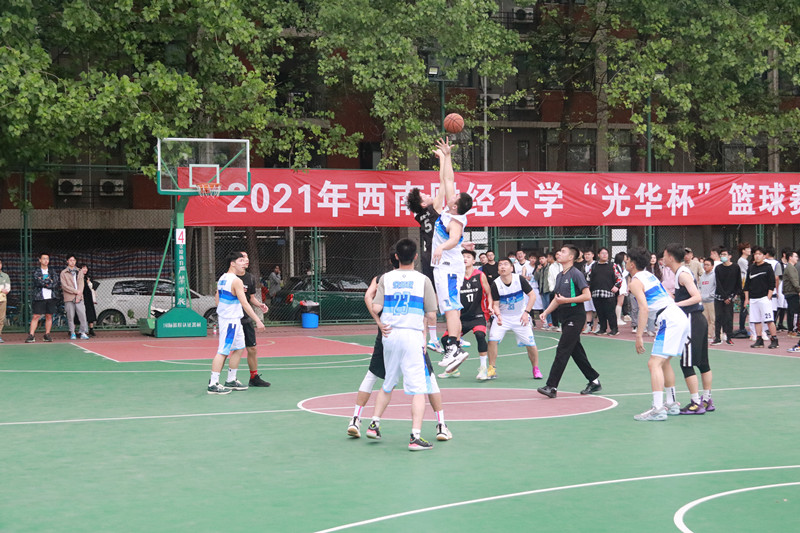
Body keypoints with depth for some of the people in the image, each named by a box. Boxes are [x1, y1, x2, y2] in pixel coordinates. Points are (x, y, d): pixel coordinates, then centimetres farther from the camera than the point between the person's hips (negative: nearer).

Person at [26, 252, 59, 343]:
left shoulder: (52, 272, 12)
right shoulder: (36, 271, 5)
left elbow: (56, 286, 1)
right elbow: (38, 282, -12)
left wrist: (44, 283, -7)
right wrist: (49, 281, -5)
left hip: (50, 297, 3)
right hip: (39, 297, -3)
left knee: (49, 316, 3)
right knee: (36, 316, -7)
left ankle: (47, 335, 10)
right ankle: (31, 335, -8)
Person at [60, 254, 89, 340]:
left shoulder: (79, 272, 15)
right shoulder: (63, 273, 6)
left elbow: (81, 285, 8)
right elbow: (64, 286, -3)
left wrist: (78, 296, -4)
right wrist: (75, 291, -9)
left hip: (79, 298, 2)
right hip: (69, 298, -2)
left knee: (82, 315, -9)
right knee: (70, 316, -2)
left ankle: (83, 333, -8)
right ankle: (72, 333, 6)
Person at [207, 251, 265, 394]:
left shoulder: (222, 279, 11)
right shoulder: (236, 281, -17)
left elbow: (217, 300, 17)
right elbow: (245, 304, -20)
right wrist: (257, 320, -19)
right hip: (231, 321, -10)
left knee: (239, 348, 17)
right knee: (223, 352, -8)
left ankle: (231, 381, 22)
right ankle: (213, 385, -8)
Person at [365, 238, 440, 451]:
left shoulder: (386, 278, 3)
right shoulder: (423, 280, -2)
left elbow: (376, 307, -4)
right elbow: (431, 314, -2)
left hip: (390, 336, 4)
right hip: (413, 336, -4)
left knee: (388, 384, 23)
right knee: (418, 388, -4)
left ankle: (374, 424, 27)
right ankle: (415, 437, -12)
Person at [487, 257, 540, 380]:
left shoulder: (519, 279, -16)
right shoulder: (496, 284, -14)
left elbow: (532, 295, -10)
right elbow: (495, 304, -10)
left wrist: (526, 312, -19)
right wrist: (498, 315, -31)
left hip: (520, 316, 0)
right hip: (503, 316, 0)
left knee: (530, 344, -4)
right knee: (492, 339, -19)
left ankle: (535, 369, 20)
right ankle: (492, 370, -5)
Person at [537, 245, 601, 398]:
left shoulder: (576, 274, -12)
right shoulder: (559, 276, 15)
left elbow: (587, 296, -17)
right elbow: (557, 299, 23)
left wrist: (566, 300, -19)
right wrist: (546, 312, 10)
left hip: (576, 316, -9)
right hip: (565, 317, 9)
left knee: (562, 350, -12)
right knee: (576, 351, 12)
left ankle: (551, 387, -13)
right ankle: (594, 381, 22)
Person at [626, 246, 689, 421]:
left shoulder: (635, 282, -5)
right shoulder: (650, 275, 21)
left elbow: (644, 309, -16)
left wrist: (639, 336, -16)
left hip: (669, 320, -9)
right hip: (681, 317, 9)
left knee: (654, 363, -12)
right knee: (663, 362, 21)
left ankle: (658, 409, -21)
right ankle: (671, 404, 26)